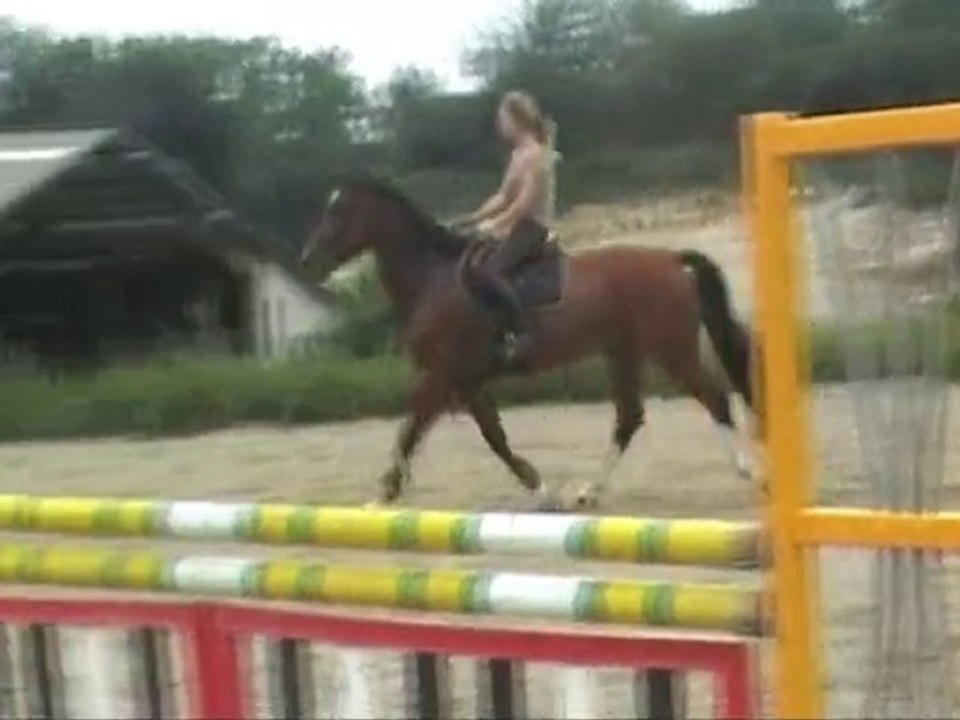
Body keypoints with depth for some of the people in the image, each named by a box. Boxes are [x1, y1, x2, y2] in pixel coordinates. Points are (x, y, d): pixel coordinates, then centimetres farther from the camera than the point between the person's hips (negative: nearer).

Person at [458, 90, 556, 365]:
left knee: (490, 271, -29)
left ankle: (521, 332, -31)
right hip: (519, 226, 11)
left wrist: (494, 226, -20)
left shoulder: (534, 153, -14)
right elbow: (503, 197, 17)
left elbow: (524, 202, -21)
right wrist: (472, 219, 10)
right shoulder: (519, 154, 16)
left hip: (531, 226, -11)